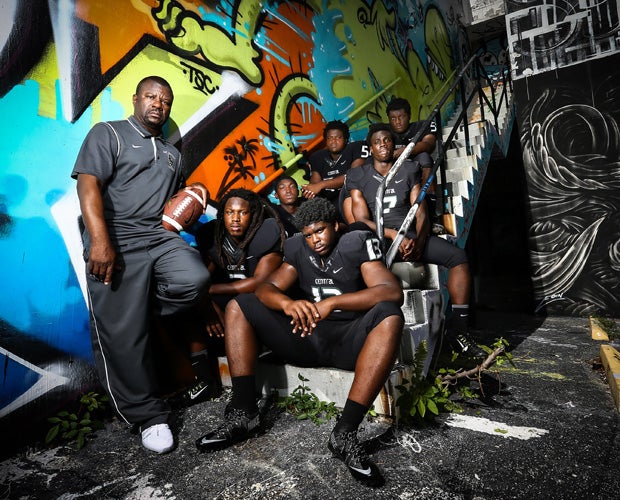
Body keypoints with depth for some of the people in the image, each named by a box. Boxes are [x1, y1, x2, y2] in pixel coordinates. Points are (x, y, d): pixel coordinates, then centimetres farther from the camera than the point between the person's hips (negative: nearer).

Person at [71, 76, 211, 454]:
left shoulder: (172, 153, 26)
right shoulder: (108, 134, 7)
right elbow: (88, 185, -8)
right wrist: (100, 241, -21)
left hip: (163, 237, 5)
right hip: (119, 243, -5)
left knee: (194, 280, -27)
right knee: (123, 335, -6)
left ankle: (131, 313, 0)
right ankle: (150, 415, 10)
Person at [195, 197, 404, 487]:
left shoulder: (358, 243, -4)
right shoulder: (298, 249, 9)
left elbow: (392, 292, -19)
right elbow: (265, 288, -1)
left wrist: (332, 302, -31)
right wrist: (287, 303, -26)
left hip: (349, 341, -3)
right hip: (306, 337, 4)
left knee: (389, 316, -33)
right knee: (238, 306, -4)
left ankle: (345, 433, -32)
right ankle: (243, 413, -11)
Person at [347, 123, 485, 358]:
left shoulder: (409, 169, 14)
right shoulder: (358, 176, 8)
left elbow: (421, 213, 5)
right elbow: (362, 220, -3)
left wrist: (419, 241, -15)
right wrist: (394, 235, -18)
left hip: (411, 235, 3)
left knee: (458, 255, -19)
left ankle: (458, 330, -14)